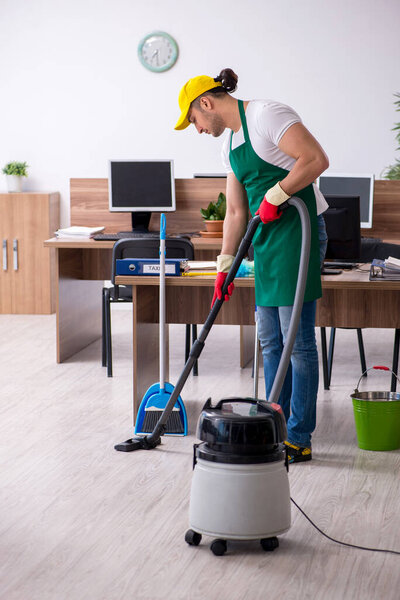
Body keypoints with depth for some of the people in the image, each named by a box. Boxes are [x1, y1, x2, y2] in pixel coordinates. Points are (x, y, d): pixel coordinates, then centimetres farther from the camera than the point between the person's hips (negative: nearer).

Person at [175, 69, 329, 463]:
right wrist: (224, 267, 17)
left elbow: (317, 159, -21)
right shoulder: (230, 144, 18)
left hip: (297, 233, -10)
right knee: (271, 341, 12)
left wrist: (274, 197, -17)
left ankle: (300, 440, 0)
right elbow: (236, 212, 20)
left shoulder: (265, 115, -10)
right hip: (267, 240, 10)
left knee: (297, 340, -6)